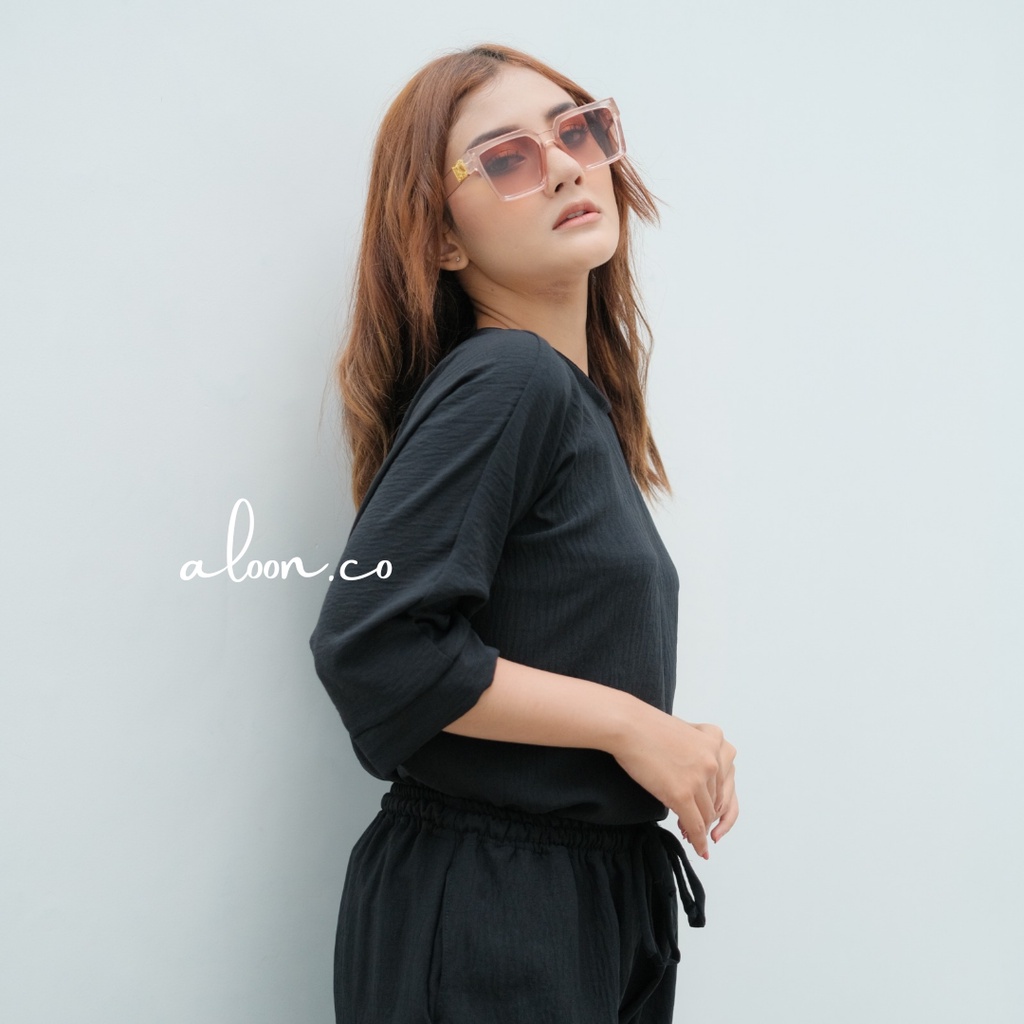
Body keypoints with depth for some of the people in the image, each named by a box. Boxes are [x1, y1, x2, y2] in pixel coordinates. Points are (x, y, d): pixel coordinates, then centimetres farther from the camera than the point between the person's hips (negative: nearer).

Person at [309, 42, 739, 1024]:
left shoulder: (581, 399, 9)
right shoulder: (503, 383, -17)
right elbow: (370, 645, -25)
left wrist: (672, 747, 2)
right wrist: (630, 723, -18)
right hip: (482, 926, -8)